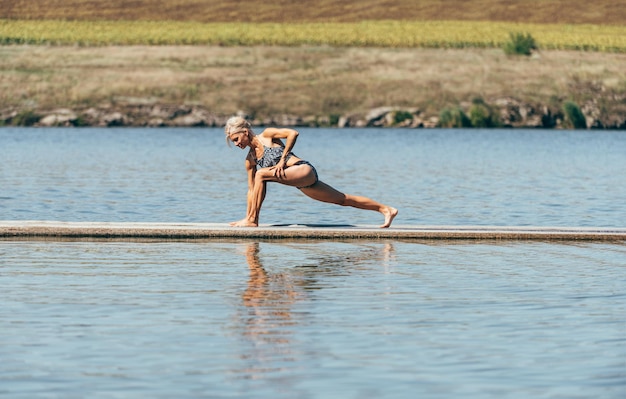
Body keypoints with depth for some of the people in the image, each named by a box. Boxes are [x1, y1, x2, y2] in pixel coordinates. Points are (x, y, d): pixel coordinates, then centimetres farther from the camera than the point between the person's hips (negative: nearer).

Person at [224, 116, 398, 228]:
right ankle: (386, 209, 15)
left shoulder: (267, 135, -4)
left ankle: (252, 220, -20)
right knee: (343, 200, 10)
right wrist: (249, 216, 14)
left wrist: (282, 160, -14)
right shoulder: (250, 160, 15)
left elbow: (293, 133, -15)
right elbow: (252, 190, 18)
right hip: (301, 183, 9)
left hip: (304, 170, -9)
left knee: (261, 174, -24)